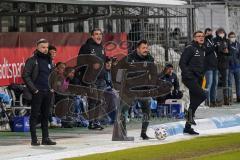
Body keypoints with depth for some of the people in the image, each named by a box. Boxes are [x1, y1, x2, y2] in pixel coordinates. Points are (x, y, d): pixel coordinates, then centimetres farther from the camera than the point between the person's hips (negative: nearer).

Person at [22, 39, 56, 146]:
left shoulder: (49, 60, 16)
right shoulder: (32, 60, -4)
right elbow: (25, 76, -9)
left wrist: (52, 88, 11)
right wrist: (34, 89, -14)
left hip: (48, 92, 6)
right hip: (37, 93, -6)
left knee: (45, 116, 9)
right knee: (34, 115, -3)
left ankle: (45, 138, 13)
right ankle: (34, 139, -3)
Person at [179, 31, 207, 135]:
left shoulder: (202, 50, 16)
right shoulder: (190, 48, -11)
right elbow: (182, 63, -15)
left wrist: (202, 76, 16)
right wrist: (188, 75, -21)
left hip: (197, 78, 9)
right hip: (190, 78, -9)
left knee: (194, 101, 7)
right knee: (202, 95, -22)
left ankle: (187, 127, 13)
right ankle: (190, 114, -6)